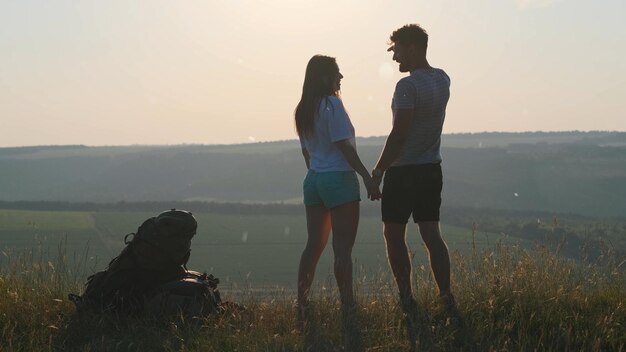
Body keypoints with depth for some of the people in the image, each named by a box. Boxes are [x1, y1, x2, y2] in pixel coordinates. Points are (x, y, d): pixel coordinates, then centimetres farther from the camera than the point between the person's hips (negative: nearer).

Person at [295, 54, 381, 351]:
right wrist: (368, 177, -15)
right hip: (339, 179, -8)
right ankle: (348, 310, -7)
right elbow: (344, 146, -16)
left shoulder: (303, 110, 12)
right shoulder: (332, 104, -12)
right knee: (342, 249, -7)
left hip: (313, 180, 8)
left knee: (314, 245, 13)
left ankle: (302, 305, 17)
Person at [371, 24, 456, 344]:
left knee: (394, 234, 4)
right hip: (431, 169, 7)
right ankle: (446, 297, 4)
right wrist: (402, 48, 21)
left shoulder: (408, 85, -18)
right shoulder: (442, 80, 6)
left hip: (403, 171, -7)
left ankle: (407, 301, 3)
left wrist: (379, 169, -11)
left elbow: (398, 133, -20)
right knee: (431, 234, 8)